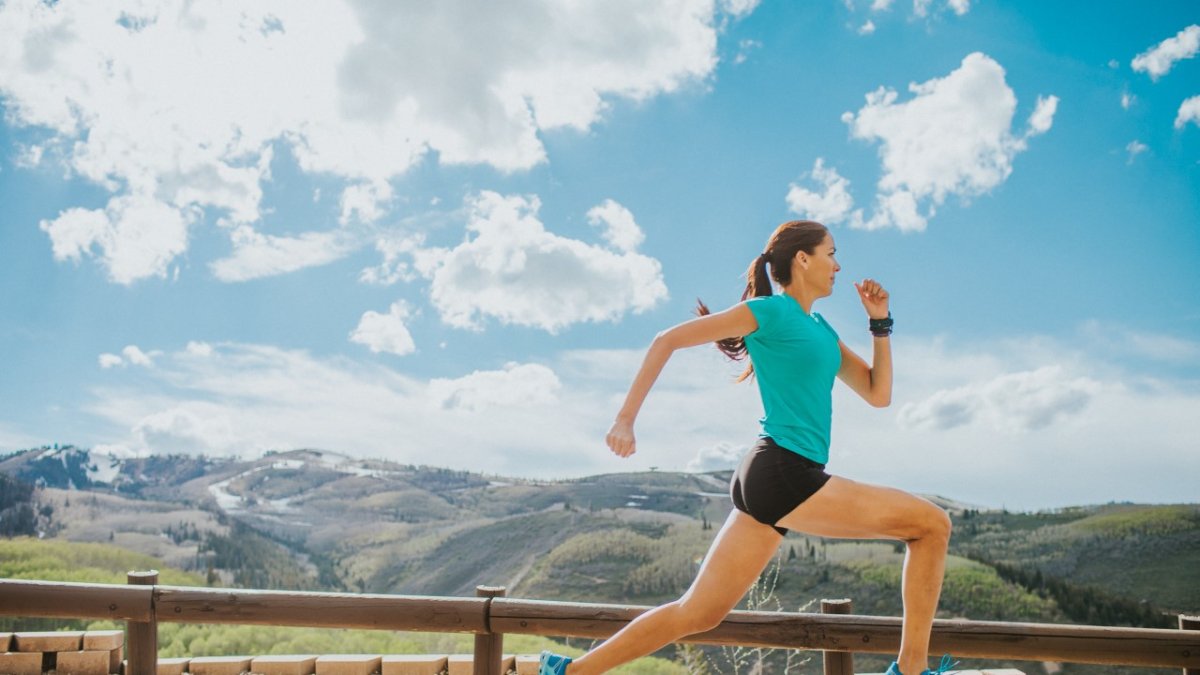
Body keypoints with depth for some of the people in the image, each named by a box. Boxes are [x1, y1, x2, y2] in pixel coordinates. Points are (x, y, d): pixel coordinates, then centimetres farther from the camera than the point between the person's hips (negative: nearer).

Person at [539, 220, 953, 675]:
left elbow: (878, 395, 23)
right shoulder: (770, 311, -3)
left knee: (698, 613, 7)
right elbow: (668, 340, -4)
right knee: (931, 524, -5)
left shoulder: (822, 331, 22)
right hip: (783, 472, -9)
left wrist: (880, 322, 15)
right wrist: (625, 418, -9)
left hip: (766, 483, 9)